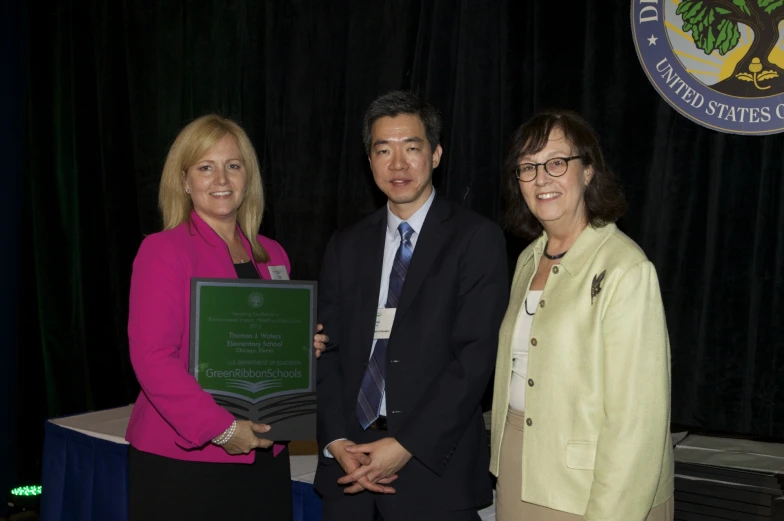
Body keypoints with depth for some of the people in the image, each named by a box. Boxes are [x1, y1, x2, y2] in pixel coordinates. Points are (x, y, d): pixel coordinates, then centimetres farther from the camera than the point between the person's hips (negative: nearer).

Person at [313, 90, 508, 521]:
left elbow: (475, 354, -10)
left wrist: (407, 445, -14)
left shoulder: (477, 238, -3)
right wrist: (336, 441, -7)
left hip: (434, 463, -3)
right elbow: (327, 351, 7)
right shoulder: (345, 246, 10)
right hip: (349, 461, 4)